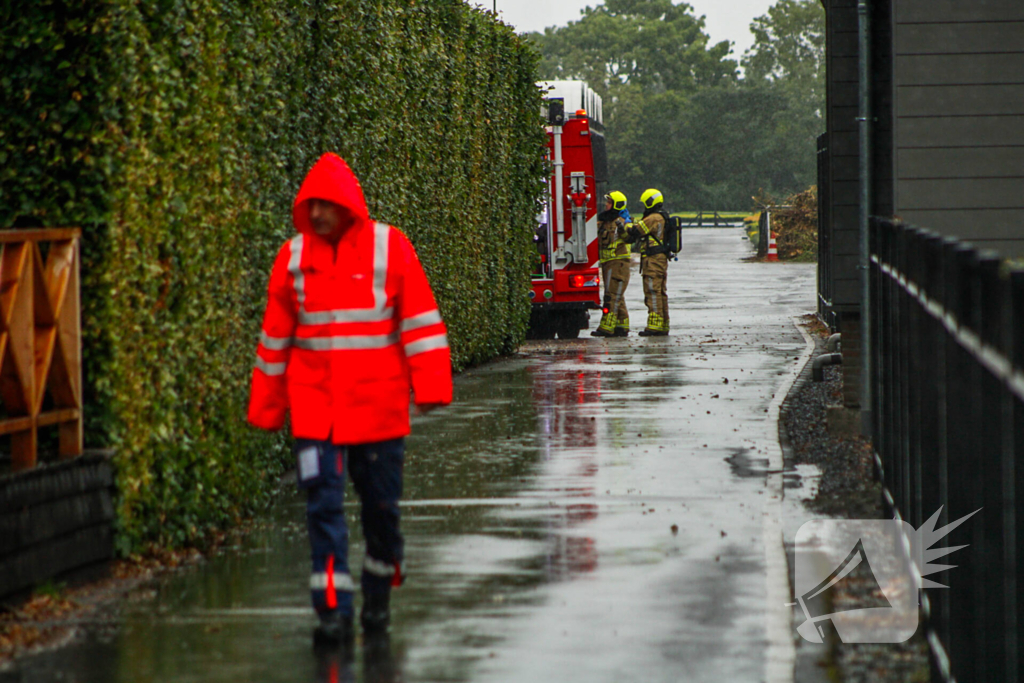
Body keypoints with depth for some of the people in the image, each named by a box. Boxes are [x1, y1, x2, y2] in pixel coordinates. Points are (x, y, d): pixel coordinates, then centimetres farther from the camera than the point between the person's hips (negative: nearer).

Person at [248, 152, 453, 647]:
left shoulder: (389, 248, -4)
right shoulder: (294, 256, 4)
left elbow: (420, 320, -4)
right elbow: (276, 337, 11)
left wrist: (430, 386, -13)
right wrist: (266, 407, 13)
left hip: (378, 405, -1)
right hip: (315, 406, 1)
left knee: (381, 505, 9)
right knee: (323, 505, -8)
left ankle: (378, 596, 30)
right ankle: (333, 611, -7)